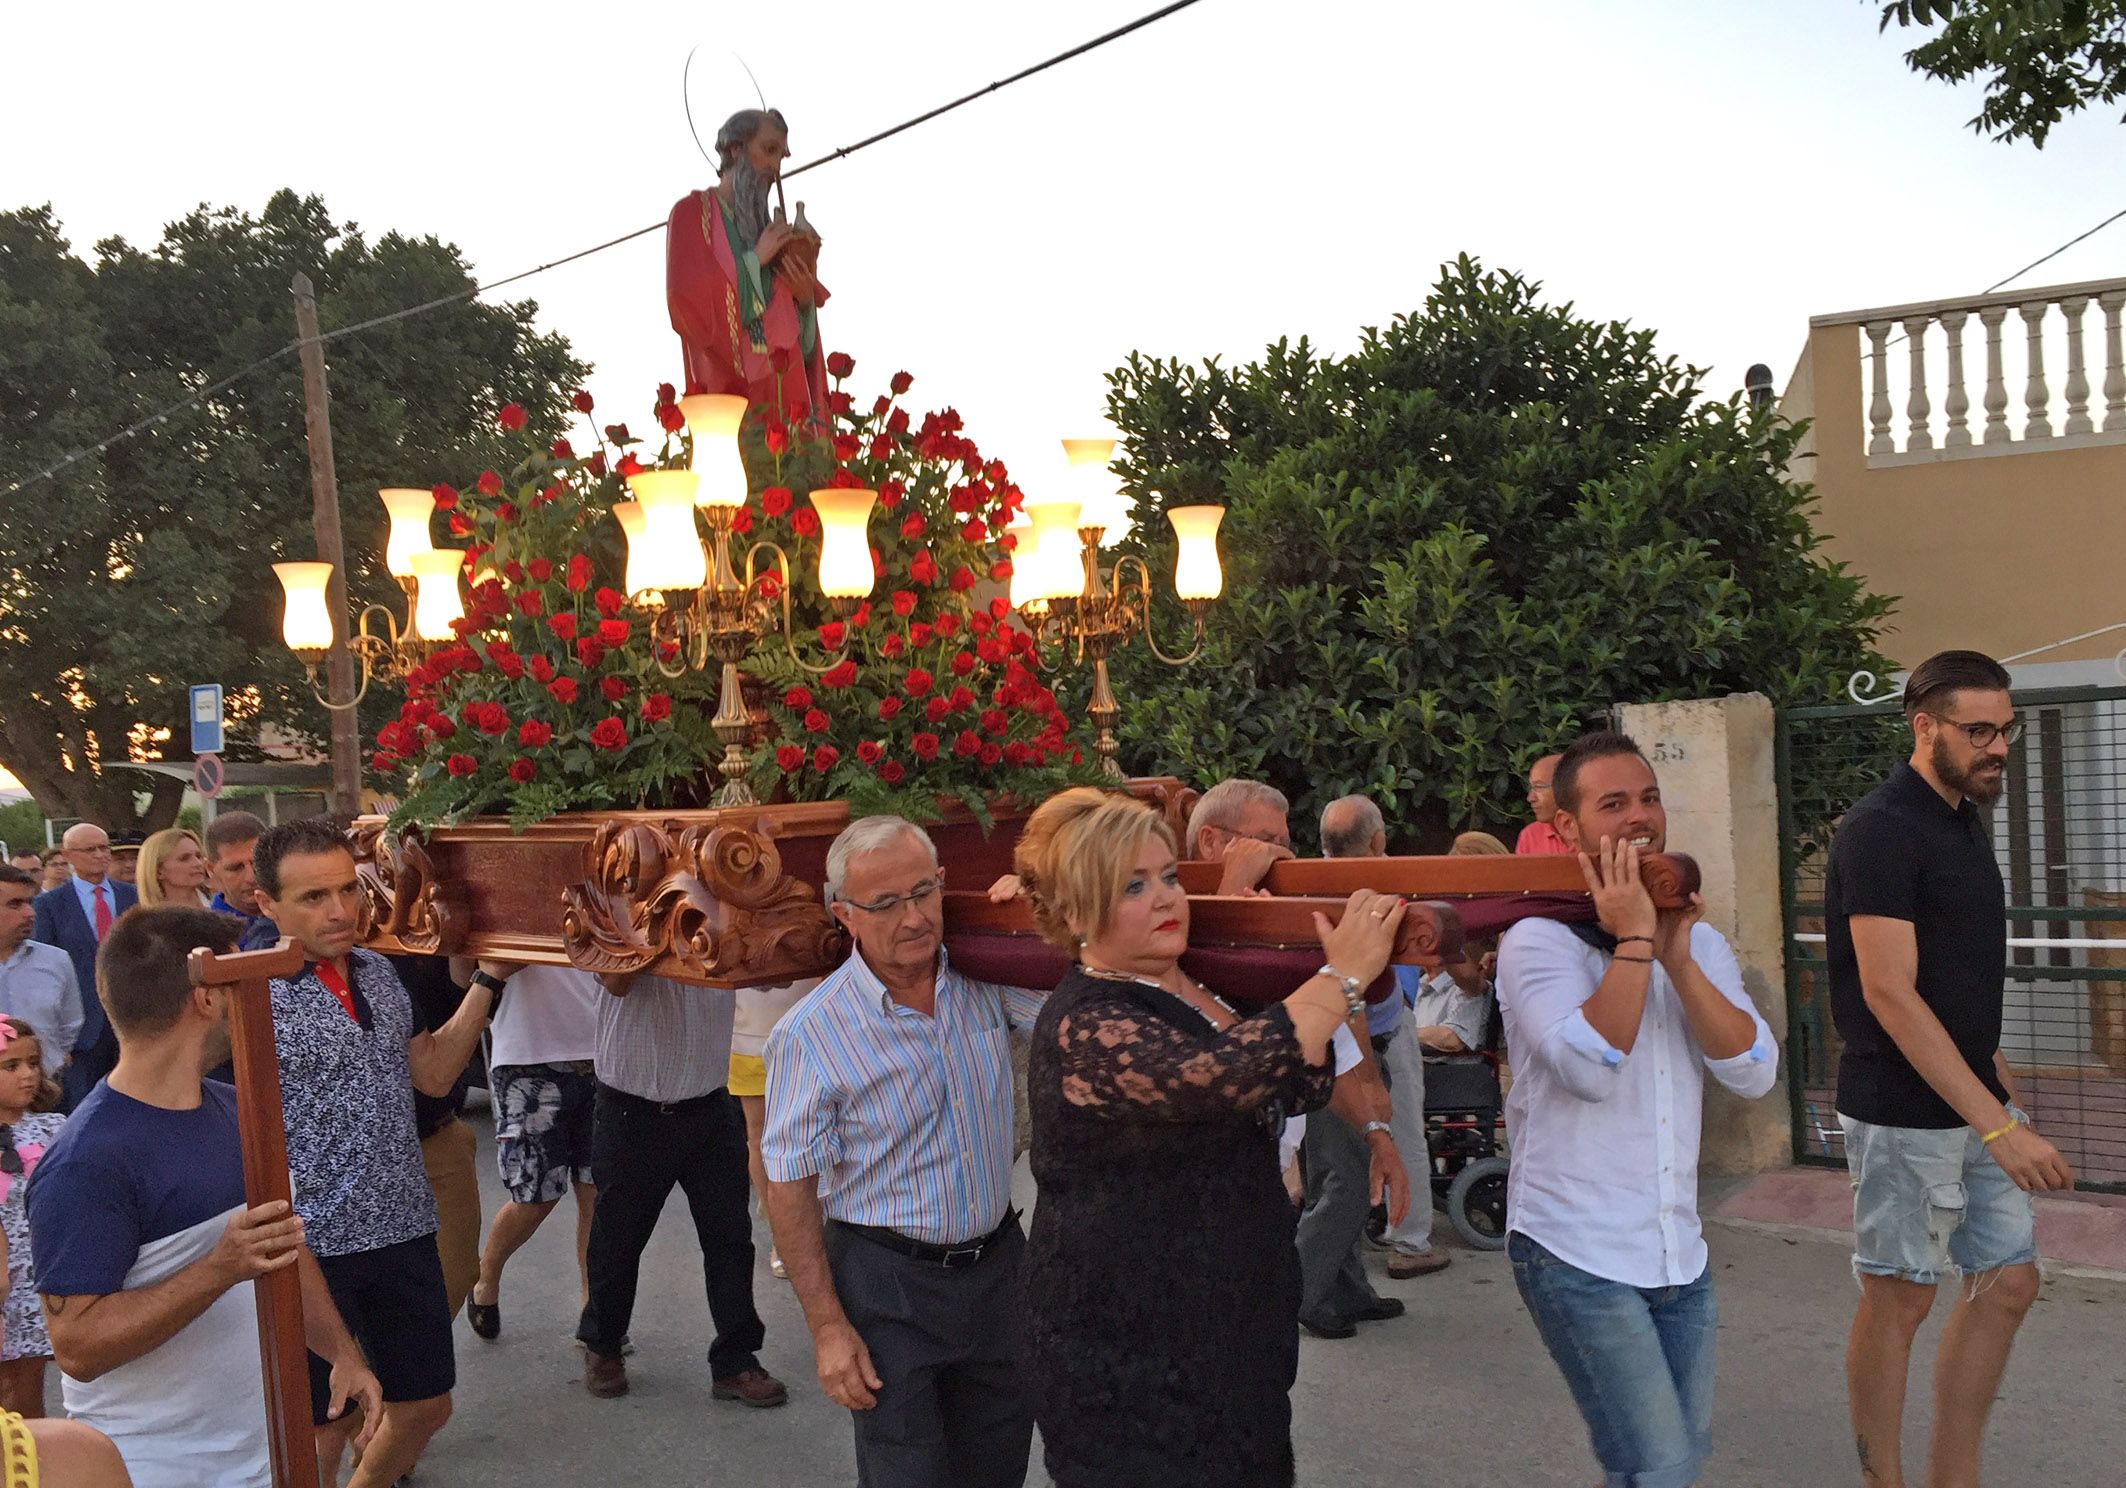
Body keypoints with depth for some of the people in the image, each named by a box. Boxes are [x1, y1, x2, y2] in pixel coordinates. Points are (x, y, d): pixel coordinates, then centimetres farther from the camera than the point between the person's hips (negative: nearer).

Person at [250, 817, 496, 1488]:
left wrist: (487, 979, 10)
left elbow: (432, 1075, 12)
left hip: (405, 1230, 6)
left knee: (426, 1404, 18)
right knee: (324, 1424, 9)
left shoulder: (379, 973, 7)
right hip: (312, 1247, -6)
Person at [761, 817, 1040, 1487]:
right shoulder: (810, 1035, -16)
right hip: (889, 1281, -4)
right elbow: (790, 1188, -10)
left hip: (998, 1259, 4)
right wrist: (827, 1327, -11)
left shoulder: (987, 978, -5)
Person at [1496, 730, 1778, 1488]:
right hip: (1577, 1257, -6)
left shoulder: (1698, 941, 8)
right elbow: (1590, 1068, -26)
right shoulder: (1538, 941, -11)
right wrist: (1632, 939, -20)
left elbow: (1754, 1073, -6)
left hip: (1681, 1255, 6)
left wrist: (1676, 956, -16)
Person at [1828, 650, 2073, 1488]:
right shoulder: (1882, 829, -19)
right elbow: (1888, 993, -24)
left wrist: (1992, 1067, 13)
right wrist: (1998, 1125, -26)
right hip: (1905, 1113, -9)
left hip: (1972, 1101, 9)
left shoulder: (1963, 818, 9)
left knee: (2008, 1280, 12)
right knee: (1900, 1298, 3)